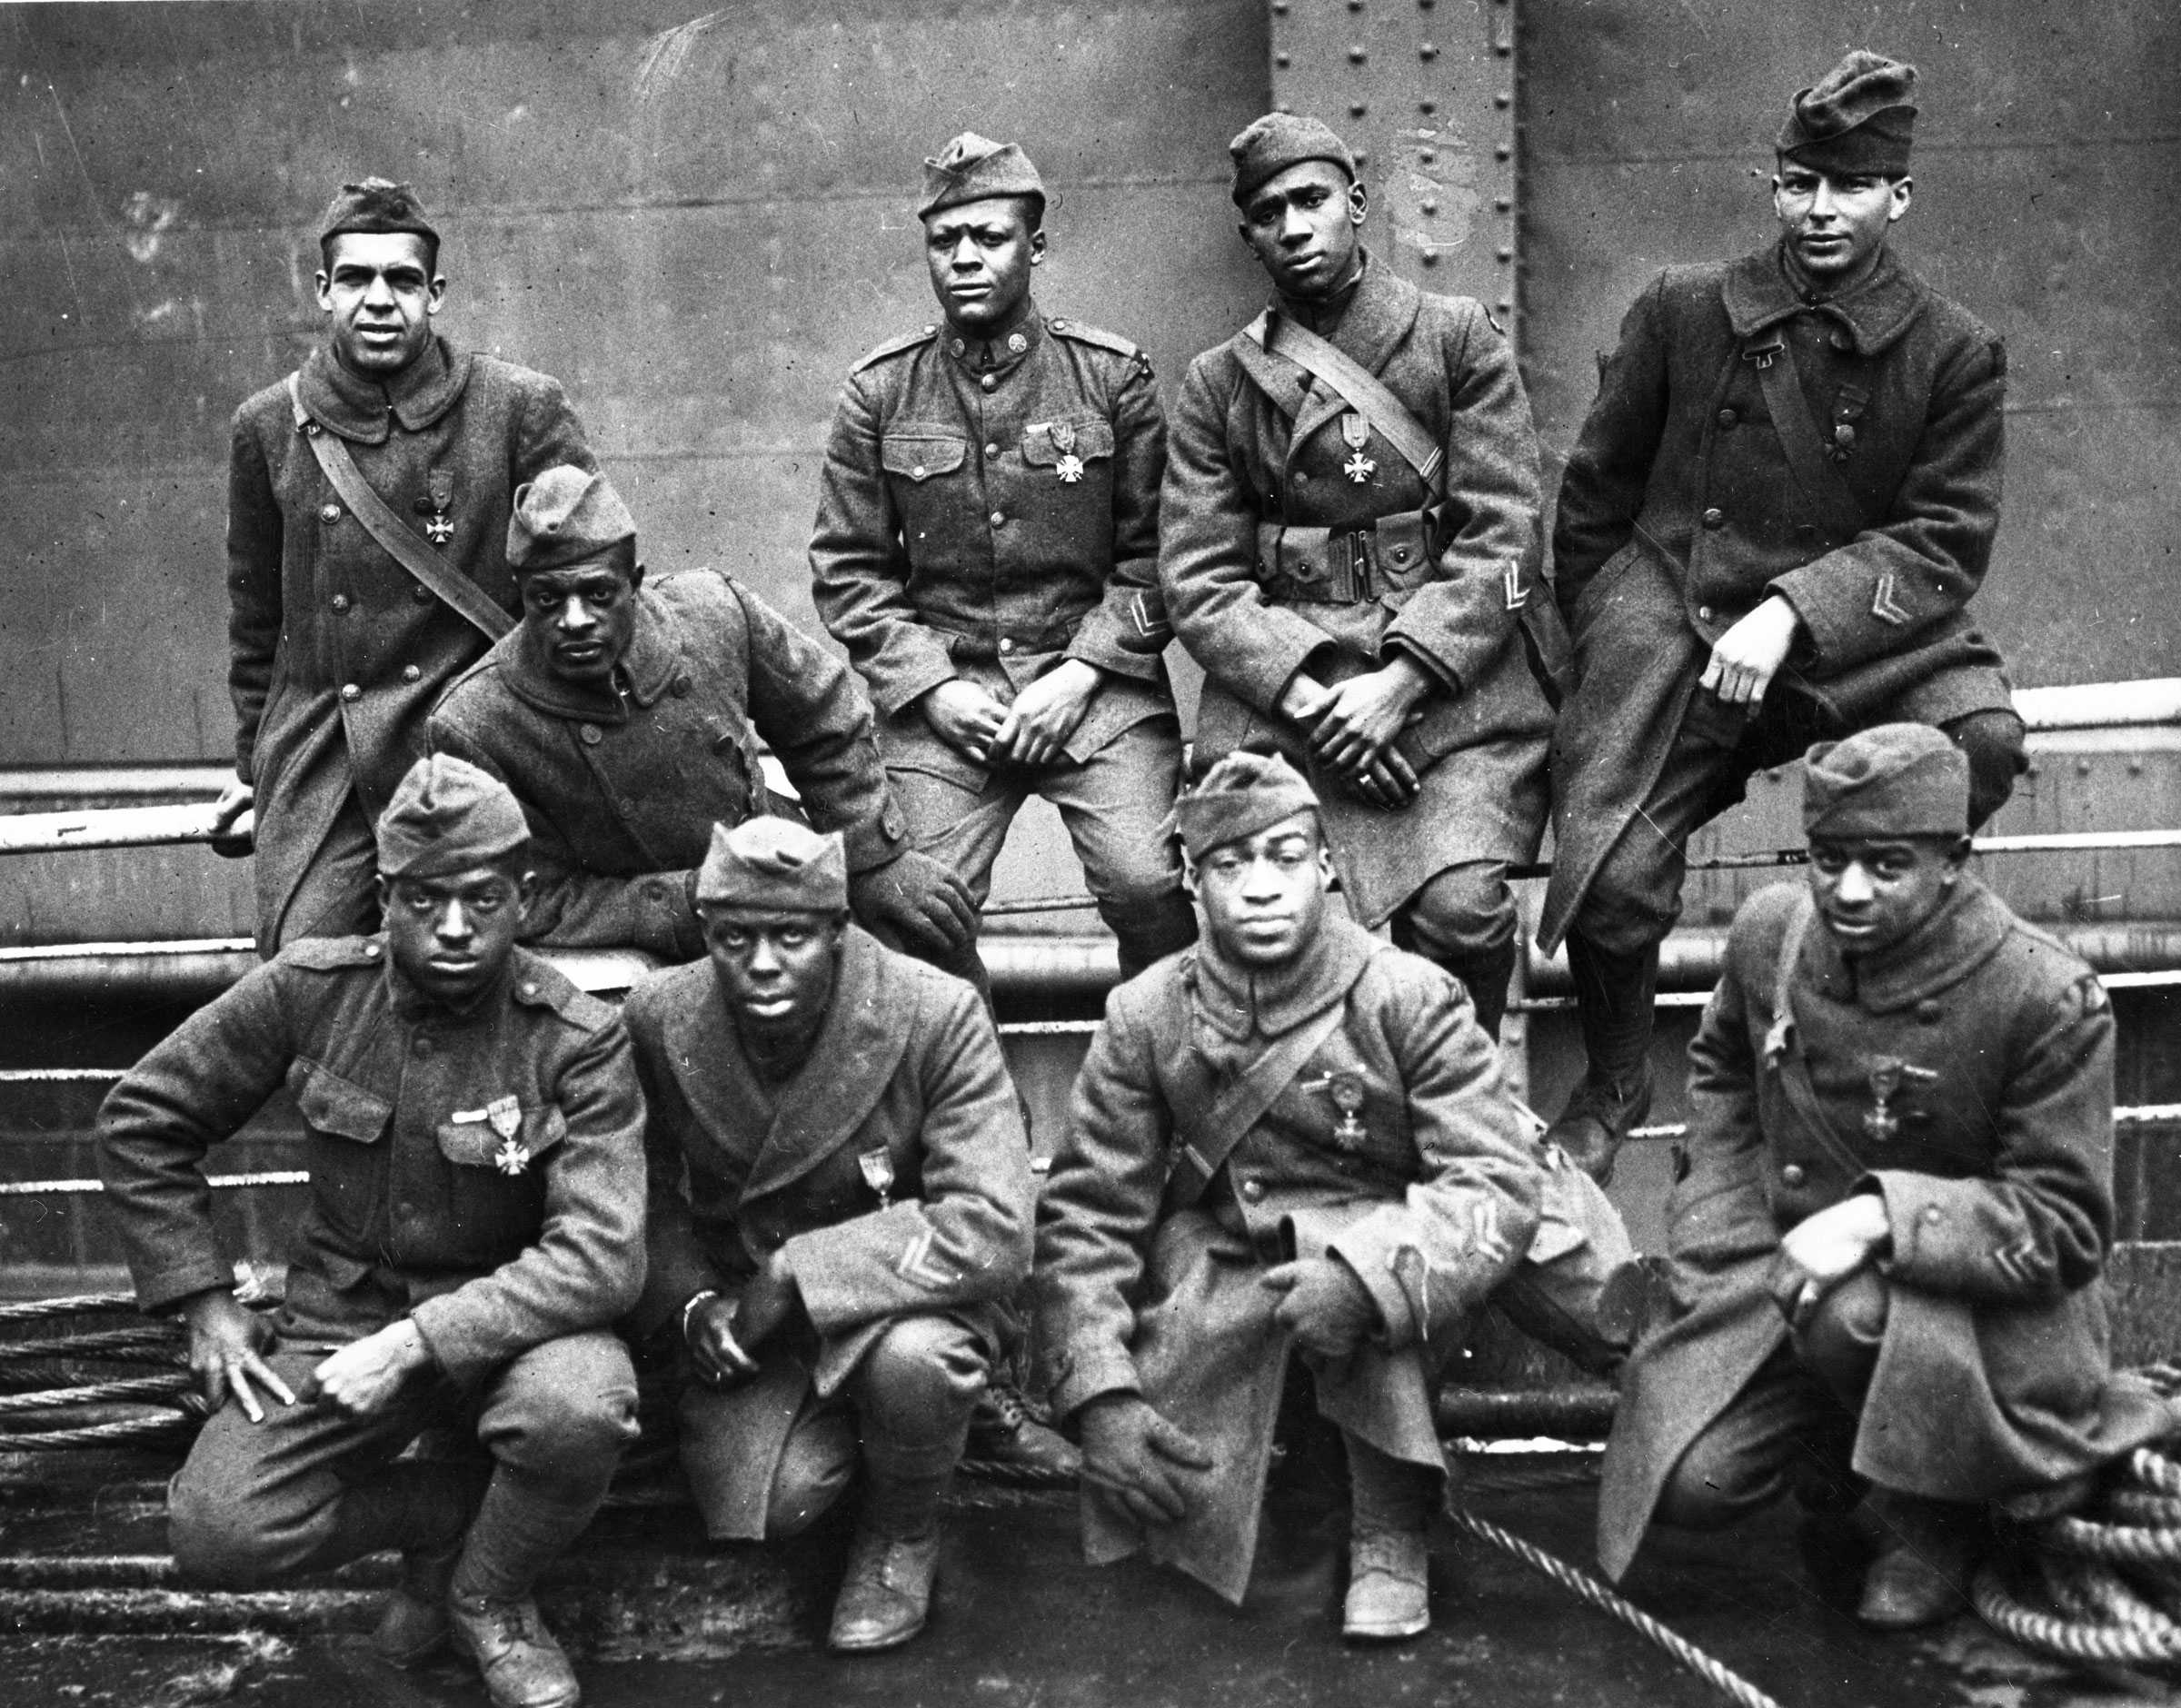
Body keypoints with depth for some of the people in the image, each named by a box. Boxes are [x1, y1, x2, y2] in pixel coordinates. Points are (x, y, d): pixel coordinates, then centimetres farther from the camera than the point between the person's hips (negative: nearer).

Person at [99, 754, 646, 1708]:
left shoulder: (579, 1041, -16)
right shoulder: (311, 991, -8)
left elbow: (600, 1258, -23)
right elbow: (140, 1122, 3)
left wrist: (416, 1343, -29)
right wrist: (203, 1301, -2)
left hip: (509, 1323, -2)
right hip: (340, 1320, 2)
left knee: (579, 1410, -35)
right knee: (218, 1536, -20)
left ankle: (486, 1598, -1)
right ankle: (445, 1510, 10)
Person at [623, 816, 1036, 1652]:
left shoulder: (938, 1017, -24)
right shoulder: (660, 1018, -12)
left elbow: (993, 1229, -31)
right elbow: (653, 1192, 7)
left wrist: (796, 1277, -30)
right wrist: (692, 1301, -12)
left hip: (900, 1297, -2)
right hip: (742, 1303, 3)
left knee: (915, 1358, -36)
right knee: (753, 1511, -20)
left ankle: (902, 1532, 0)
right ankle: (832, 1430, 18)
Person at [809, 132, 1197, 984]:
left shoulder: (1112, 375, 2)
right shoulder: (878, 393, 5)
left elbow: (1154, 551, 2)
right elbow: (847, 568, 6)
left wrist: (1079, 675, -9)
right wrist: (931, 688, -5)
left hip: (1095, 685, -1)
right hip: (940, 696, 1)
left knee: (1149, 888, -17)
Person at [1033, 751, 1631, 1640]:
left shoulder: (1407, 997, -14)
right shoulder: (1145, 1019, -8)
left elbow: (1498, 1181, -20)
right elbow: (1086, 1214, -8)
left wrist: (1371, 1276, -37)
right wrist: (1099, 1394, -20)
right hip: (1237, 1269, -1)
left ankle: (1392, 1532, -14)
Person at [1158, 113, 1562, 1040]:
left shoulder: (1460, 338, 9)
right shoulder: (1217, 383, 13)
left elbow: (1499, 534, 0)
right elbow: (1198, 579, 5)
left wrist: (1400, 682, -13)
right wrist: (1300, 694, -12)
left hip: (1453, 663, -1)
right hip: (1280, 680, 1)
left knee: (1461, 909, -22)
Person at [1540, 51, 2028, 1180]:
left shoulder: (1954, 354, 5)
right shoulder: (1682, 311, 7)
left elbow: (1946, 544, -3)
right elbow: (1592, 501, 14)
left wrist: (1793, 612, -18)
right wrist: (1604, 650, 12)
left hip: (1851, 636, 1)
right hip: (1670, 615, 0)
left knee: (1983, 735, -30)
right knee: (1613, 886, -21)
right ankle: (1612, 1086, 12)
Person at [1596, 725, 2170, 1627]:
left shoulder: (2049, 998, -19)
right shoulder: (1770, 930, -4)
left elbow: (2067, 1228, -16)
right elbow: (1721, 1072, 18)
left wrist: (1881, 1215, -29)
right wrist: (1726, 1231, 4)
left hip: (1978, 1305, -4)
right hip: (1781, 1268, 4)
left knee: (1850, 1315, -39)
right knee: (1691, 1482, -14)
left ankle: (1931, 1519, -5)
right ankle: (1843, 1443, 20)